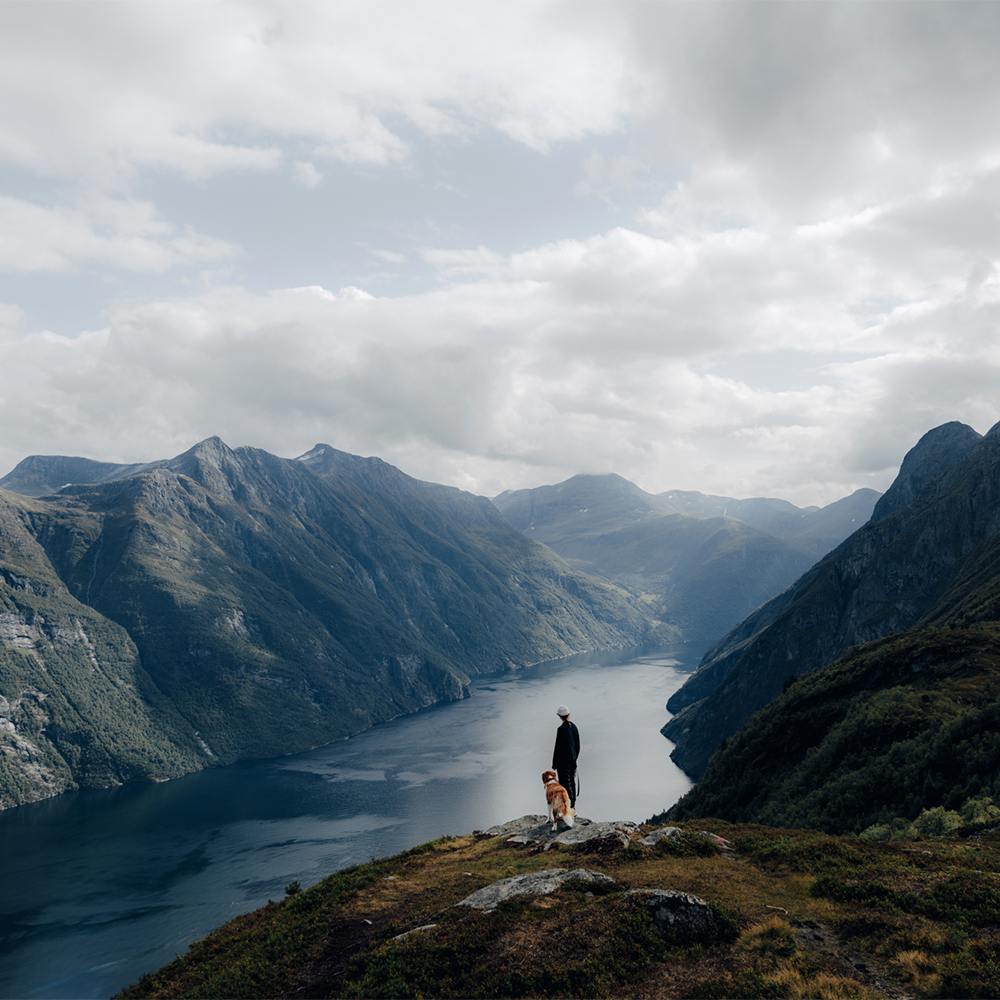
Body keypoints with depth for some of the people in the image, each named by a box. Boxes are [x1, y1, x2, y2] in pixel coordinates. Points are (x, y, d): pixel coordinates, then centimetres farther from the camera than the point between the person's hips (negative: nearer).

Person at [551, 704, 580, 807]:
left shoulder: (561, 729, -18)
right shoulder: (574, 726, 5)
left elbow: (558, 747, -16)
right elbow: (578, 745, 13)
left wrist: (554, 763, -9)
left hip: (563, 760, -7)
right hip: (572, 760, 8)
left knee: (565, 783, -3)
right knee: (572, 782, 15)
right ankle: (573, 804, 23)